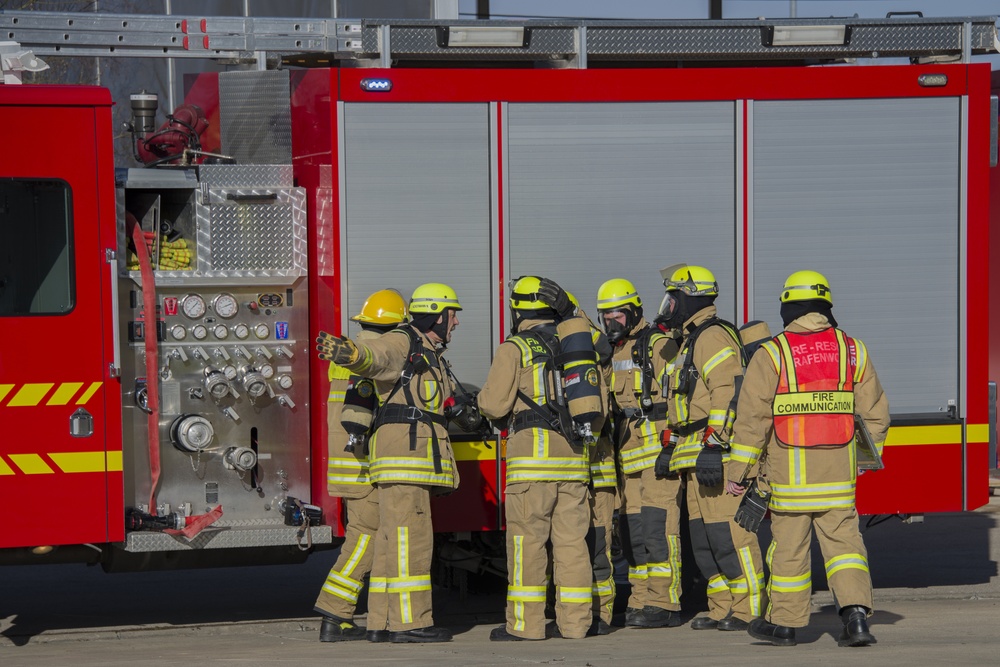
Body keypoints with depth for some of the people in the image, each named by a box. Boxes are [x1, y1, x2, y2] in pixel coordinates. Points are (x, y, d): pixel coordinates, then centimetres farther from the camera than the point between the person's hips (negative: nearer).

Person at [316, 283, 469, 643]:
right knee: (409, 538, -11)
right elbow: (370, 355, -30)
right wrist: (342, 350, -53)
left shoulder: (430, 356, 24)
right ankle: (409, 622, -13)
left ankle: (383, 623, 10)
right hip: (402, 451, -10)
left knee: (393, 541, 8)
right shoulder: (400, 344, -7)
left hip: (420, 459, 10)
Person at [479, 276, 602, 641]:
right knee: (571, 539, 6)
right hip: (574, 457, 6)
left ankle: (525, 622, -3)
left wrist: (486, 393, 18)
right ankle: (574, 621, 6)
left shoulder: (515, 349, -3)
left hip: (533, 453, -5)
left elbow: (494, 404, -4)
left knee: (528, 539, -3)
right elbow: (598, 408, 17)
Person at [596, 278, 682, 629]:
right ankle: (641, 602, 11)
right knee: (632, 530, 7)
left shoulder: (659, 346, -6)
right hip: (627, 456, 8)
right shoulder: (611, 353, 18)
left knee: (657, 527, -12)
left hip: (657, 453, -8)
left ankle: (664, 605, -12)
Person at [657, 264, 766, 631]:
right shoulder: (691, 341, 23)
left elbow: (727, 393, -21)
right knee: (703, 535, 10)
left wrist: (713, 445, -26)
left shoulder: (713, 337, -11)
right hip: (696, 455, 11)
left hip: (717, 451, -11)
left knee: (727, 531, -11)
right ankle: (723, 608, 13)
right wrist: (671, 445, 28)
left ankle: (751, 609, -9)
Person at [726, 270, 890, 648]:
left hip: (789, 470, -3)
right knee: (842, 539, 6)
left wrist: (737, 471, -4)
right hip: (839, 469, 3)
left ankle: (784, 623, 16)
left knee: (789, 545, 6)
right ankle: (856, 614, -10)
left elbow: (752, 417, -8)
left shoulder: (772, 354, -5)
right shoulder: (852, 350, 6)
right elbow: (874, 413, 9)